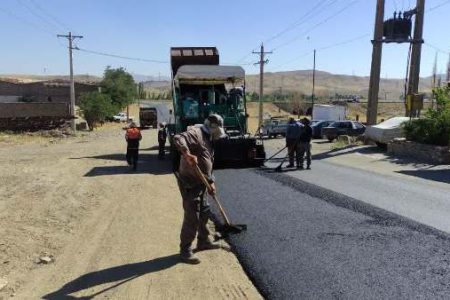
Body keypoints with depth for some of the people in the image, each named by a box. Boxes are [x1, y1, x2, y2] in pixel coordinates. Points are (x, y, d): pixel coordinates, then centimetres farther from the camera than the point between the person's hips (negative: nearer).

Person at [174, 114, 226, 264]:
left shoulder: (208, 139, 18)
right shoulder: (196, 133, -14)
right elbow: (178, 138, -33)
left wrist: (211, 182, 15)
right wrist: (188, 154, -46)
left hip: (199, 183, 10)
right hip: (189, 183, -10)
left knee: (204, 213, 21)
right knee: (192, 218, -6)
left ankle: (203, 241, 38)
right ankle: (185, 251, 6)